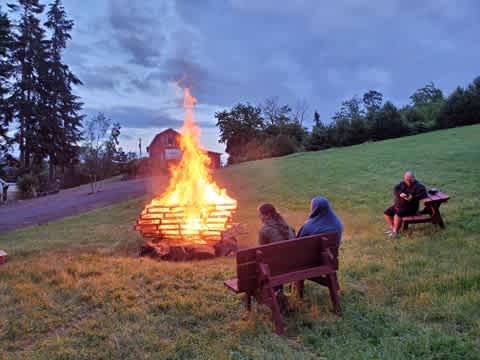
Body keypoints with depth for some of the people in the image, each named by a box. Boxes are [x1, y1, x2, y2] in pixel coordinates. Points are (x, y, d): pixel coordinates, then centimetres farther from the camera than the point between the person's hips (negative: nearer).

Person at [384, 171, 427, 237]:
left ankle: (395, 231, -14)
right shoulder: (402, 184, 9)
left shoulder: (417, 186, -10)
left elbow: (424, 194, -23)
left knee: (397, 214, -31)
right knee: (387, 213, -4)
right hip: (399, 205, 7)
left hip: (410, 207, -7)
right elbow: (395, 189, -2)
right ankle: (392, 228, 11)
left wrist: (413, 198, -31)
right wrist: (400, 194, -23)